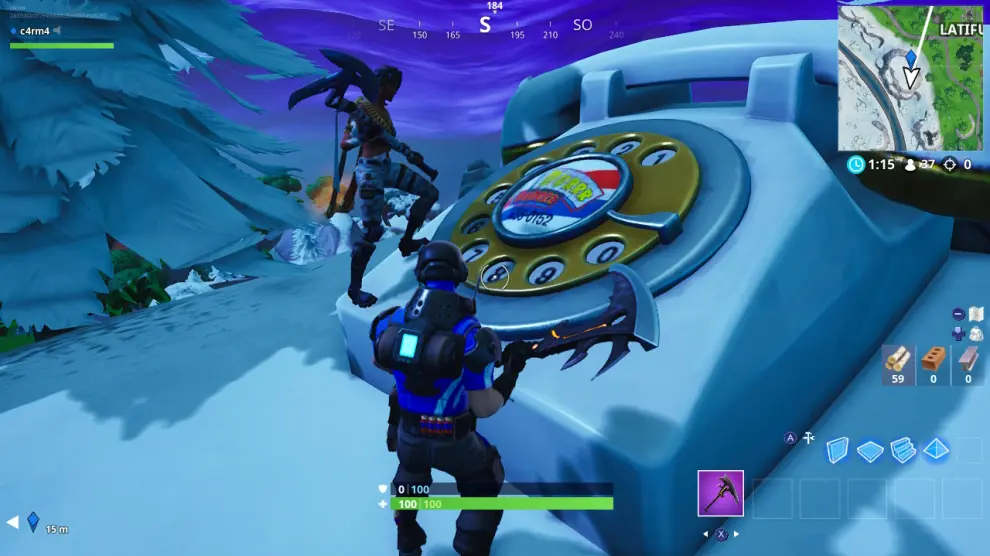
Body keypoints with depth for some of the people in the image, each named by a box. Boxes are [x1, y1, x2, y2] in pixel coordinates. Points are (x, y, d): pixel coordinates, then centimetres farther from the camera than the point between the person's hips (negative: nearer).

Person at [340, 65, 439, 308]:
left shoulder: (384, 111, 14)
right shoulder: (362, 107, -11)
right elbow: (344, 144, -17)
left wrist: (409, 153, 26)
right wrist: (359, 137, -34)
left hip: (387, 166, 9)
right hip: (370, 170, -9)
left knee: (431, 193, 11)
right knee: (373, 230, -10)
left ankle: (406, 242, 21)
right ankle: (354, 288, 1)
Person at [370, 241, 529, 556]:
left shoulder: (393, 319, -12)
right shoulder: (470, 334, -25)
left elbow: (380, 362, 11)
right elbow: (484, 409, -19)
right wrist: (511, 374, -5)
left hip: (408, 435, 4)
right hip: (452, 442, -4)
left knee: (412, 469, 38)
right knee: (485, 483, 26)